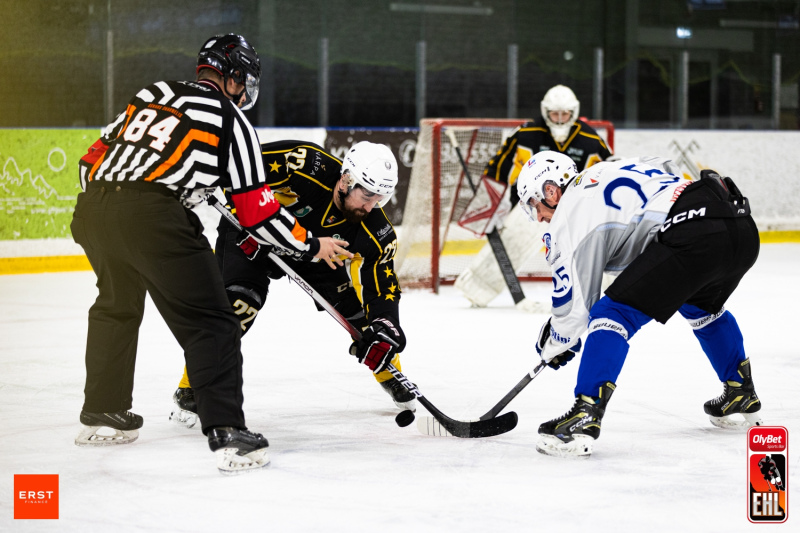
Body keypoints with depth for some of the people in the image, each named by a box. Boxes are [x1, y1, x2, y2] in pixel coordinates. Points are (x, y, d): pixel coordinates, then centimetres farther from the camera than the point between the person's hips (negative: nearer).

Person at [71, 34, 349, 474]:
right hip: (152, 218, -7)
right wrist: (311, 245, 20)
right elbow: (257, 212, 7)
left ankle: (101, 414, 39)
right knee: (209, 323, -1)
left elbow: (94, 158, 24)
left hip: (92, 206, 7)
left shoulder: (152, 93, 24)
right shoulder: (230, 120, 8)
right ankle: (228, 434, -11)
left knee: (117, 305, 30)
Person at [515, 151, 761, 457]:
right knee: (702, 306, 37)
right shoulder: (610, 171, 28)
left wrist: (552, 345, 26)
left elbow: (575, 305, 7)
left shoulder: (569, 216, 6)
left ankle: (584, 419, -15)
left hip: (692, 236, -9)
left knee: (612, 313, -5)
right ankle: (741, 397, 43)